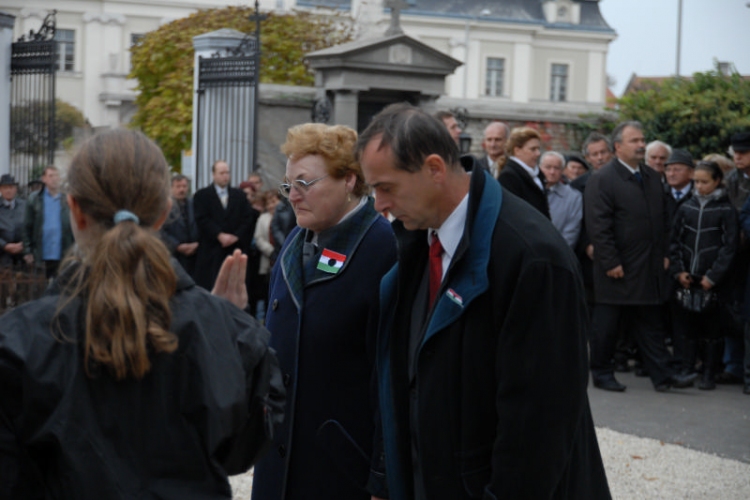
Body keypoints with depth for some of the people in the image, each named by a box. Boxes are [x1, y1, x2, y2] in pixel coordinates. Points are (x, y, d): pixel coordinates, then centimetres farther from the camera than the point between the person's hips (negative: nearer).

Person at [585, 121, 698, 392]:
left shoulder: (652, 178, 13)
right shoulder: (602, 180, -11)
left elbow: (663, 219, 19)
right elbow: (598, 226, -16)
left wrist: (664, 254, 11)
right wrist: (611, 263, -18)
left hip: (650, 267, 6)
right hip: (617, 268, -6)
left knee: (651, 324, 9)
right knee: (606, 324, 4)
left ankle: (662, 375, 10)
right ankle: (601, 373, 16)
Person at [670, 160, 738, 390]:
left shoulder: (726, 210, -2)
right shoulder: (686, 207, 8)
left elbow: (729, 246, -5)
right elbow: (675, 240, 10)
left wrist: (713, 276, -10)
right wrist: (678, 270, -1)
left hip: (711, 280, -3)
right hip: (686, 278, 3)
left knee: (712, 327, 1)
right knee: (686, 324, 3)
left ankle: (709, 375, 7)